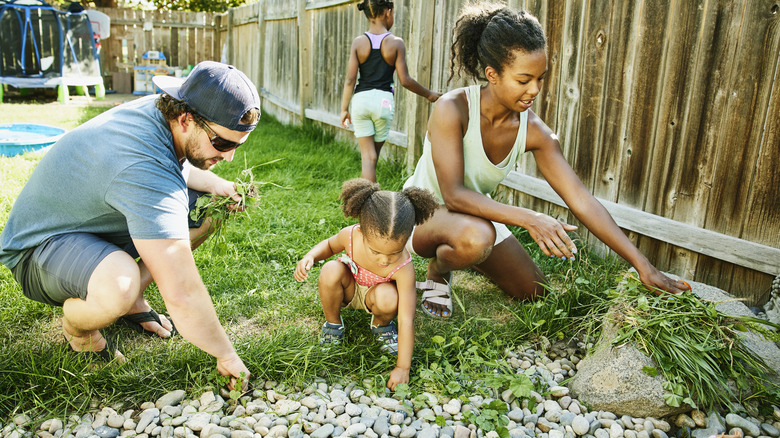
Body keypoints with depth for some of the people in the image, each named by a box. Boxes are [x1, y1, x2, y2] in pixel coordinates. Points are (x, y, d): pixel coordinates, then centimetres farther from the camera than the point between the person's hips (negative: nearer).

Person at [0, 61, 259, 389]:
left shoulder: (161, 111, -12)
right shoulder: (145, 169, -39)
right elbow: (181, 294, -40)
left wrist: (215, 184, -7)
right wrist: (227, 356, -27)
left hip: (97, 220, 9)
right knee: (118, 286, -41)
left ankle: (132, 297, 7)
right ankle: (76, 324, -3)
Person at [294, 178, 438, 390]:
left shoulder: (403, 268, -36)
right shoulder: (350, 235, -31)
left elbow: (406, 321, -34)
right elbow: (330, 244, -3)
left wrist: (402, 367, -33)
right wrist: (309, 257, -25)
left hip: (373, 293, -2)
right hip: (349, 289, 2)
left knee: (387, 298, -38)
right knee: (331, 271, -32)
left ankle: (381, 324, 1)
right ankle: (333, 323, -3)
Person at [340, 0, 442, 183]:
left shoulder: (358, 42, 0)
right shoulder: (396, 43, -4)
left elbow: (350, 80, -2)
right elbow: (405, 80, -4)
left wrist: (344, 109, 6)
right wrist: (429, 94, 10)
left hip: (361, 99, 1)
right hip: (384, 100, -1)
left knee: (368, 155, 5)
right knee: (374, 154, 14)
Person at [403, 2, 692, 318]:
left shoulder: (533, 131, -15)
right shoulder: (452, 109, -30)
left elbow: (580, 199, -16)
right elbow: (453, 194, -36)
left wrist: (643, 267, -18)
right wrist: (528, 219, -46)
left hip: (476, 214, 6)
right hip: (423, 210, -6)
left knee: (532, 289, 12)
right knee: (475, 235, -40)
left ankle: (458, 253, 31)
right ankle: (437, 274, -4)